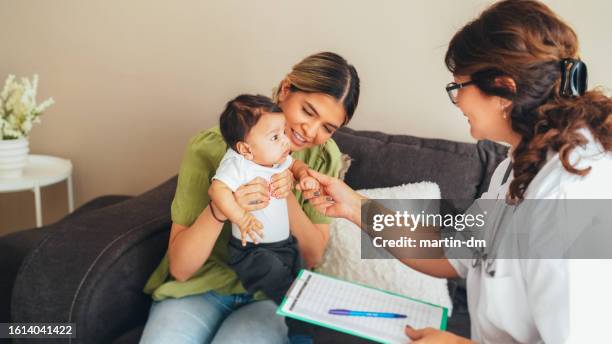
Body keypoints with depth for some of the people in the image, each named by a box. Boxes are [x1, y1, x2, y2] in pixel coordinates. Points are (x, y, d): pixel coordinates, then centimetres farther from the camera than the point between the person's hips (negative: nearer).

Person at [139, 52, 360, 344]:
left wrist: (289, 198, -22)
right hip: (201, 286, 0)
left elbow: (313, 257, -4)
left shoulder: (324, 157, -7)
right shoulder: (210, 148, -16)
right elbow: (179, 268, -15)